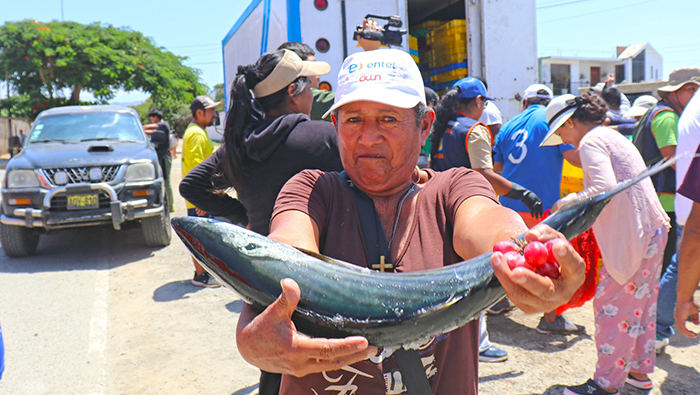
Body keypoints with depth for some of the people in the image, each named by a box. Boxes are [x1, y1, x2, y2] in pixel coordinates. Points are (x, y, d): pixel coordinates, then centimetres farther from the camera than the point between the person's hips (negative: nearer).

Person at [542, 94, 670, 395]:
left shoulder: (591, 141, -12)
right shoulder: (612, 136, 18)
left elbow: (604, 188, -26)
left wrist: (564, 205, -17)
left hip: (631, 236, -10)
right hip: (652, 230, 10)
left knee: (611, 306, -1)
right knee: (640, 303, 18)